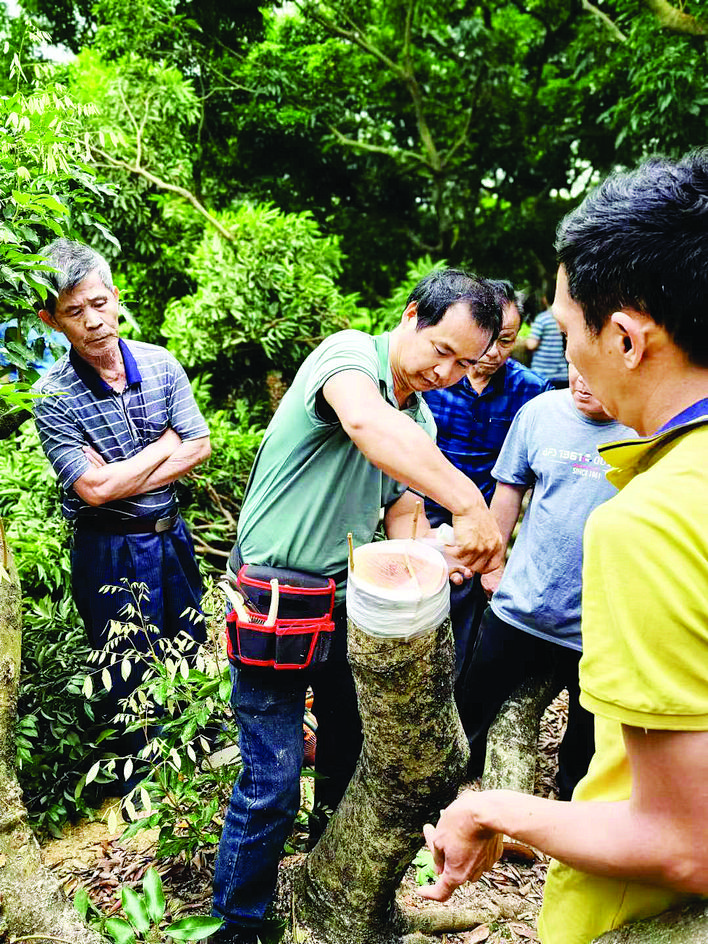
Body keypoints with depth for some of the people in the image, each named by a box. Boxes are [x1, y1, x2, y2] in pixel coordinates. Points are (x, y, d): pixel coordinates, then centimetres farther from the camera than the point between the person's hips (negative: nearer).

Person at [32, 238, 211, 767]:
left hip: (172, 535, 4)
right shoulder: (52, 396, -15)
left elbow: (199, 449, -7)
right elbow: (94, 488, -21)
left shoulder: (160, 363, -4)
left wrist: (120, 478, -16)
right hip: (111, 551, -4)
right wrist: (164, 445, -12)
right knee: (133, 681, 11)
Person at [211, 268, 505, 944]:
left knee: (353, 741, 20)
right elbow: (367, 422, -39)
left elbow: (399, 514, 11)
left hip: (346, 597, 8)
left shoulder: (423, 424, 9)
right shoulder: (349, 352, -15)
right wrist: (468, 503, -44)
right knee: (273, 779, -2)